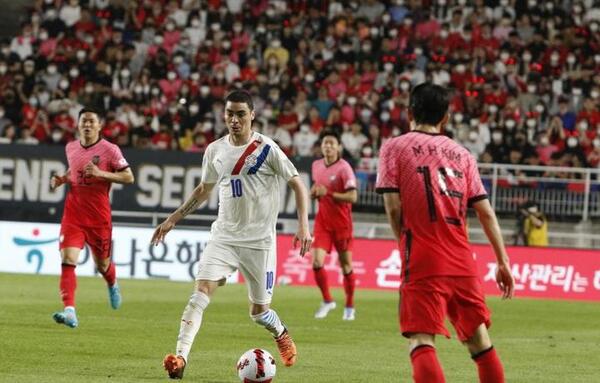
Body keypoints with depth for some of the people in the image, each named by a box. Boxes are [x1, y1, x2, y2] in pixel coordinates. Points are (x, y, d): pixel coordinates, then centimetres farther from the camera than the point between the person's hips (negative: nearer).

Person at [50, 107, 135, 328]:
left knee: (102, 263, 12)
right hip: (73, 214, 2)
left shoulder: (109, 150, -7)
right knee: (67, 259, -16)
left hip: (99, 216, -2)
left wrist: (101, 173, -20)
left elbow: (129, 177, -8)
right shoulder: (71, 148, 8)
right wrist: (62, 179, 5)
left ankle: (113, 285, 50)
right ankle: (69, 311, -23)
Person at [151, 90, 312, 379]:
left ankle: (282, 335, 40)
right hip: (224, 235, 3)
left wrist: (303, 225, -15)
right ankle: (180, 357, -25)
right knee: (201, 292, -18)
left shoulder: (266, 149, -8)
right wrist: (173, 219, 17)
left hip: (259, 240, -3)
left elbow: (296, 184, -4)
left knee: (259, 312, 6)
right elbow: (204, 189, 20)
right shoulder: (215, 150, 4)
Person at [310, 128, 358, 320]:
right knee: (317, 263, -9)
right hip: (322, 221, 4)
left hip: (341, 223, -4)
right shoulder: (316, 165, 5)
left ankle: (349, 307, 21)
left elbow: (352, 197, -19)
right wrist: (314, 192, 1)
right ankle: (327, 301, 11)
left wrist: (328, 193, -23)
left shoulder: (344, 168, -13)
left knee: (346, 265, 5)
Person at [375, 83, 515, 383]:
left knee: (421, 342, -9)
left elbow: (393, 207, -6)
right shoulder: (461, 154, 14)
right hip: (462, 262, 4)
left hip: (423, 263, -4)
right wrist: (503, 262, 11)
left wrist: (407, 245, 9)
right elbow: (486, 213, 9)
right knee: (479, 341, 13)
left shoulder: (394, 148, 3)